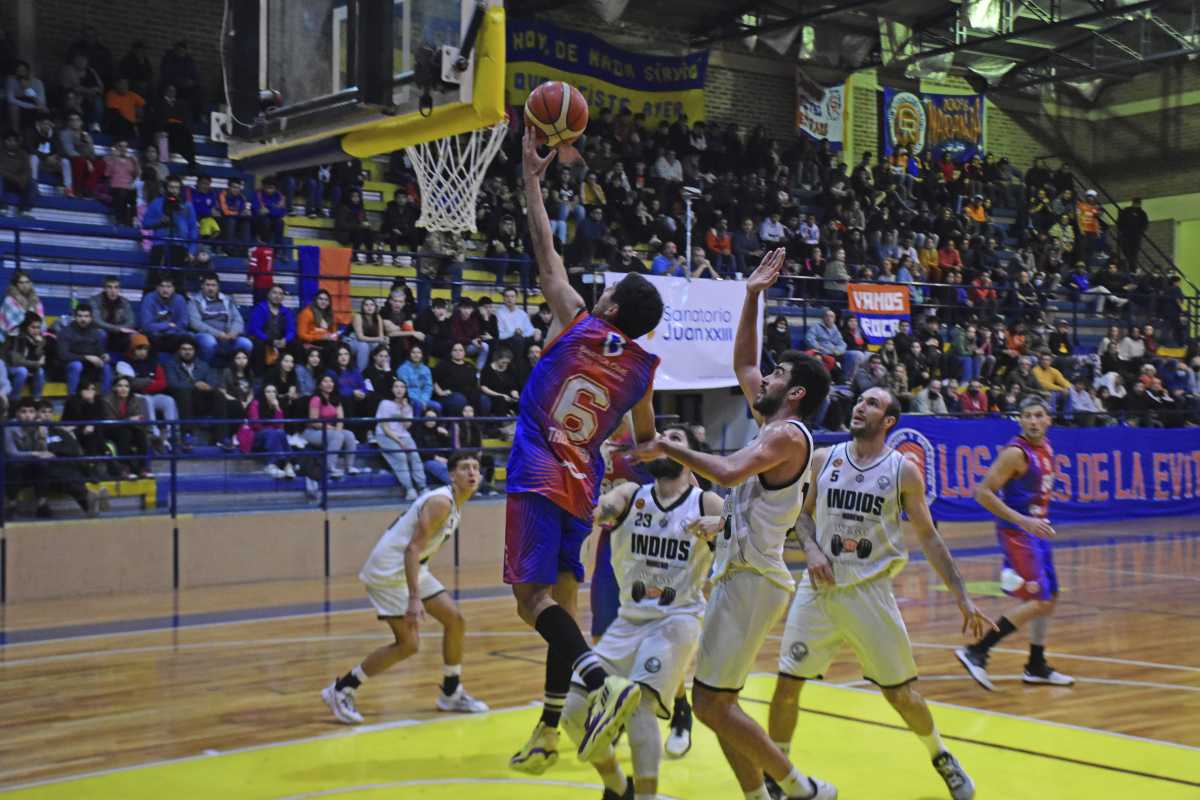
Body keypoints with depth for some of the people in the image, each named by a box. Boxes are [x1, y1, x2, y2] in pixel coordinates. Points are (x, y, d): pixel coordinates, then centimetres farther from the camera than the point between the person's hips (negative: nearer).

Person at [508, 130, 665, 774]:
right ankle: (549, 732, 15)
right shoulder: (643, 367, 7)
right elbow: (647, 440, 20)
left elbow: (548, 257, 5)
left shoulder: (577, 322, -2)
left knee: (532, 596, -10)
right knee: (561, 601, 13)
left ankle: (604, 682, -32)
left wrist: (532, 180, 14)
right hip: (582, 487, 5)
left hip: (539, 478, -5)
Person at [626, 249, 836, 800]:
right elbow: (741, 363, 24)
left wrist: (667, 447, -21)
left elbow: (727, 472, -30)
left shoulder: (787, 434, -13)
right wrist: (752, 296, 21)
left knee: (711, 703, -9)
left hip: (751, 579, -10)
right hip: (739, 574, 10)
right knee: (715, 703, 12)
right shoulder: (774, 430, 15)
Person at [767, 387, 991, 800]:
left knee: (900, 692, 4)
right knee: (787, 684, -2)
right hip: (818, 588, 2)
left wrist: (962, 596, -1)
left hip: (870, 591, -2)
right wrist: (811, 548, -7)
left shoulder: (904, 471, -4)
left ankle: (942, 758, 32)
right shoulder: (824, 459, 2)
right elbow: (804, 513, 15)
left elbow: (928, 537, 2)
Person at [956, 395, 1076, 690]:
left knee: (1050, 598, 15)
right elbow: (983, 492, -21)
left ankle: (1037, 667, 27)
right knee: (1038, 602, -14)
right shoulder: (1016, 452, -18)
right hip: (1017, 532, -9)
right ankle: (976, 652, -13)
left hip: (1035, 531, 9)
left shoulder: (1046, 448, 9)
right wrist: (1022, 520, -24)